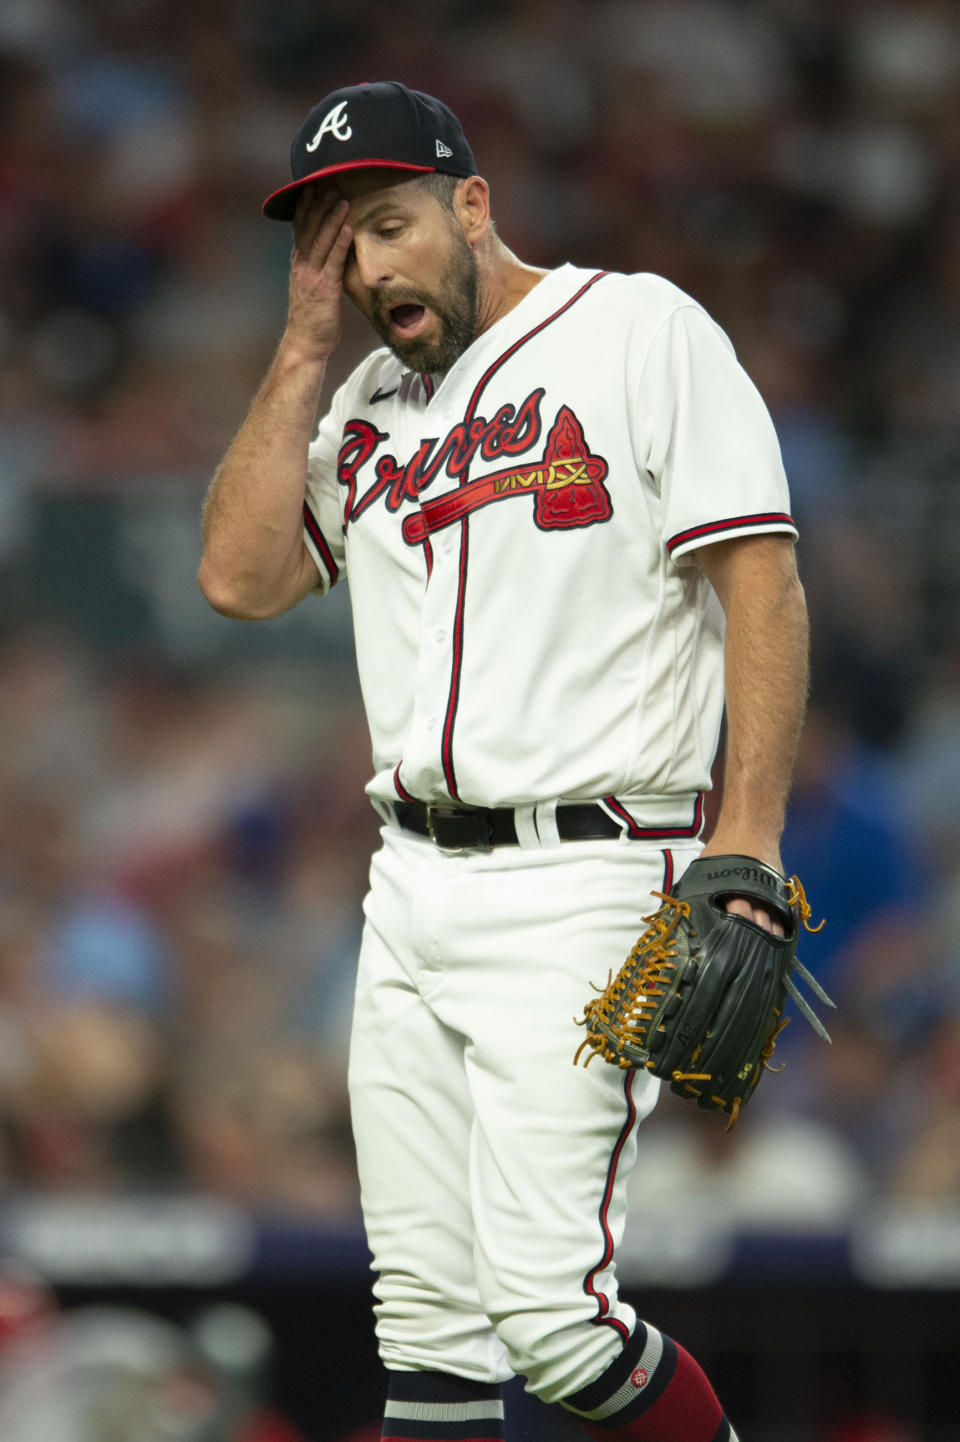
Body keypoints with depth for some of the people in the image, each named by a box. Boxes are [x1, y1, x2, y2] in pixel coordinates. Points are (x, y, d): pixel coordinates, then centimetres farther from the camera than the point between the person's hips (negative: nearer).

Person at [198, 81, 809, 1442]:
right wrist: (306, 346, 4)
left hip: (582, 881, -7)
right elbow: (240, 576, 6)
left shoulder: (644, 332, -4)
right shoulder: (369, 401, 16)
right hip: (413, 888, 7)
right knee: (426, 1316, 5)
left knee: (551, 1316, -15)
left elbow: (762, 583, -9)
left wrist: (749, 846, -18)